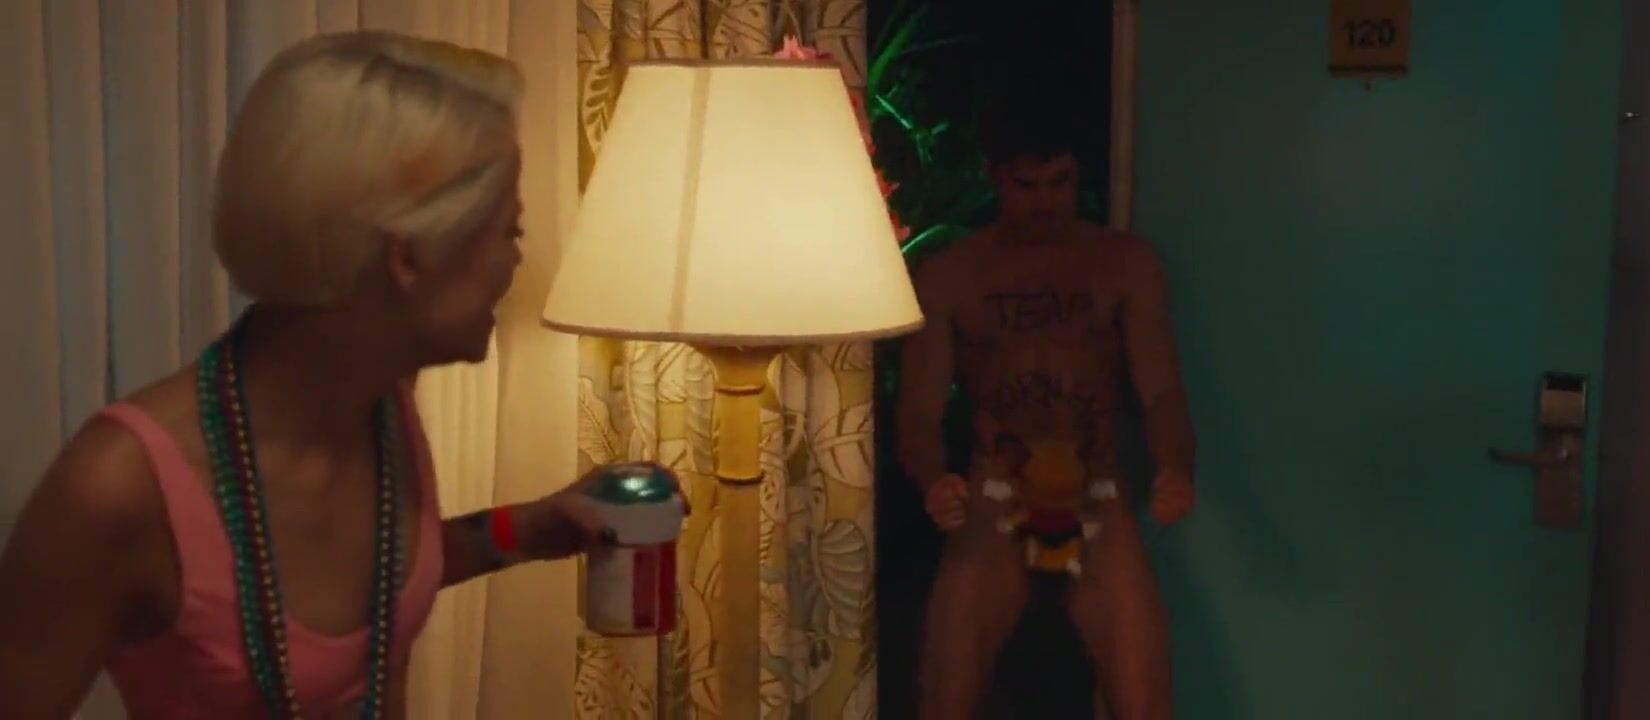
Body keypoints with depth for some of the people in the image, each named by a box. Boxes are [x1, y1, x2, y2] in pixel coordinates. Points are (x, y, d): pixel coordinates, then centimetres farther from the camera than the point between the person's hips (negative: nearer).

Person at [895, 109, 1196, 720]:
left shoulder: (1127, 263, 4)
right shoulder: (945, 276, 2)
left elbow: (1160, 390, -2)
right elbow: (919, 409, -3)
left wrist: (1176, 470, -23)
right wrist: (932, 480, -26)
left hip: (1098, 503, 0)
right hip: (994, 504, 0)